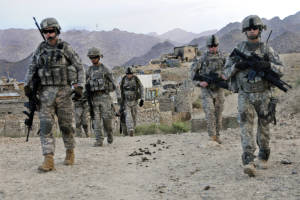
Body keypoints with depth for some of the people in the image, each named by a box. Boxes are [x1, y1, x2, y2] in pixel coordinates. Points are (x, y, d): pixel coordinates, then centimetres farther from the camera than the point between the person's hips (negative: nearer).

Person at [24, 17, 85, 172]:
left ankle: (70, 152, 29)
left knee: (66, 125, 5)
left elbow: (79, 67, 0)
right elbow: (32, 68, 13)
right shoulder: (40, 49, 8)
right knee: (45, 125, -9)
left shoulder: (66, 48, -2)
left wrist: (80, 86, -11)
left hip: (63, 91, -2)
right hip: (45, 92, 2)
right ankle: (48, 161, -11)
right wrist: (27, 85, -1)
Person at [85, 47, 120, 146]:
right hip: (94, 97, 3)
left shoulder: (105, 69, -1)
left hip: (104, 96, -3)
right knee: (96, 120, -5)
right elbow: (87, 86, 17)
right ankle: (99, 140, -4)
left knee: (106, 118, -7)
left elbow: (114, 83, -2)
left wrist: (118, 95, -10)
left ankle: (109, 133, 21)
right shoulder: (89, 70, 11)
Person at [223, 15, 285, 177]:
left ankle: (263, 157, 29)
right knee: (246, 127, -13)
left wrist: (266, 65, -22)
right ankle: (249, 163, -19)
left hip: (264, 95, 1)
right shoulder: (238, 49, 3)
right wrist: (238, 65, -16)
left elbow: (280, 70, -4)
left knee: (263, 127, 10)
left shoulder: (267, 49, 2)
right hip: (245, 96, -1)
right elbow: (226, 73, 3)